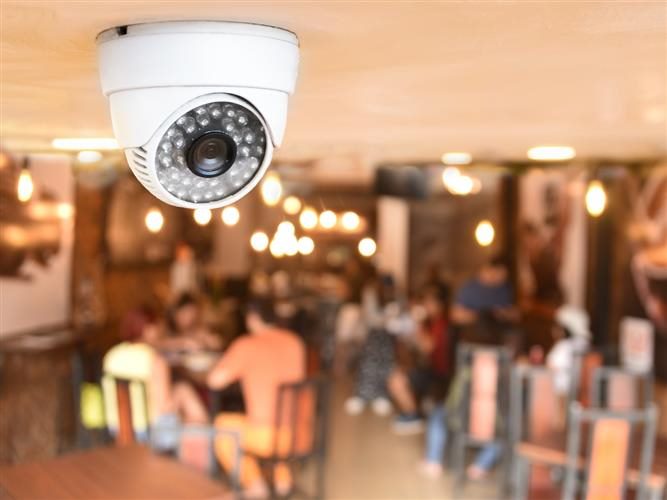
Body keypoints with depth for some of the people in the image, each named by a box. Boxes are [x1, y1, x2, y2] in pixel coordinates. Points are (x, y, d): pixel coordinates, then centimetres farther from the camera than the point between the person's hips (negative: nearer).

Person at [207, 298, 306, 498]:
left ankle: (254, 484, 16)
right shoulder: (295, 341, 5)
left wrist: (236, 370, 10)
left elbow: (214, 380, -11)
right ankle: (283, 477, 31)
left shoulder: (246, 345, -12)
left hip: (267, 437, -5)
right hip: (300, 432, 5)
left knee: (222, 424, 24)